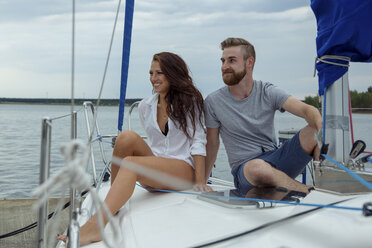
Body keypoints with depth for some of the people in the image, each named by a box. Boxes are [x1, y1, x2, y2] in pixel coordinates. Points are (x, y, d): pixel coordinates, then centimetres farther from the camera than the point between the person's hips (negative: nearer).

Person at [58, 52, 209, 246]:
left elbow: (198, 142, -6)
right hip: (155, 171, 5)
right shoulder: (145, 106, 14)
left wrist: (200, 181, -13)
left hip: (184, 170, -4)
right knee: (127, 137, -24)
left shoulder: (189, 101, 1)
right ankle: (113, 201, -19)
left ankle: (95, 226, -50)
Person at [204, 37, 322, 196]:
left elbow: (306, 110, -12)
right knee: (258, 167, -40)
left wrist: (323, 129, -33)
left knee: (313, 132, -21)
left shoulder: (268, 92, 2)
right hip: (244, 170, -2)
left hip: (276, 161, 2)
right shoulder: (213, 102, 1)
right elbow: (211, 144, 9)